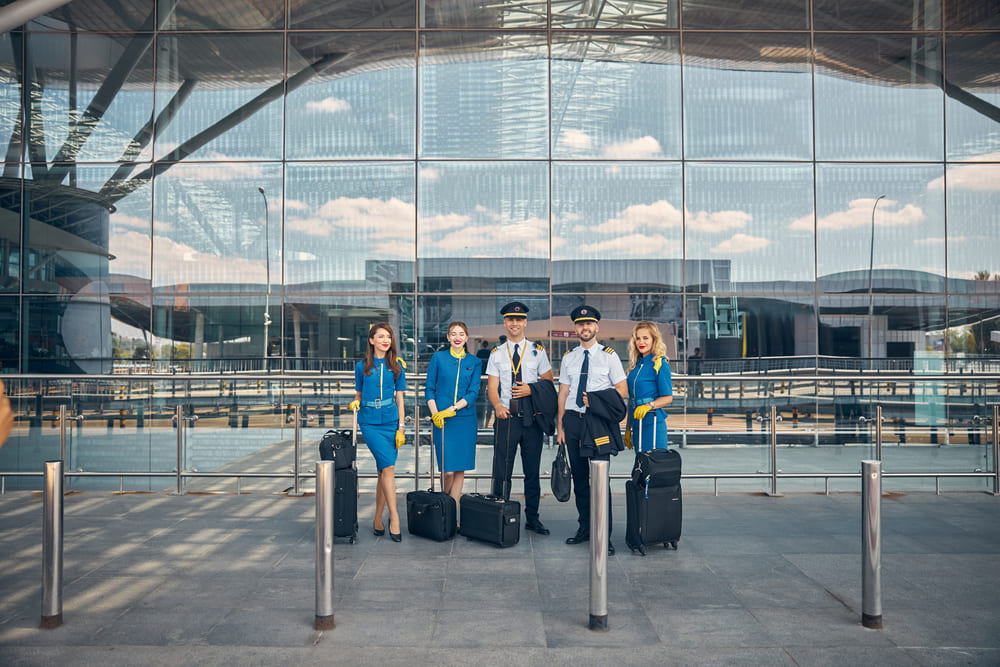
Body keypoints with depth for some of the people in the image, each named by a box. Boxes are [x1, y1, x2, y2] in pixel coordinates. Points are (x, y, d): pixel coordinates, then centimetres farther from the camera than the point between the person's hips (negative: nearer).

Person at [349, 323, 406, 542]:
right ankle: (394, 516, -11)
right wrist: (355, 403, -7)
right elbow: (358, 394, 15)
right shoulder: (362, 366, 6)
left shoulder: (397, 366, 8)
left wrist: (401, 427, 3)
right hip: (369, 422, -2)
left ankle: (378, 519, 15)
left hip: (391, 421, 2)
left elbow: (399, 398, 8)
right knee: (388, 467, -16)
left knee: (384, 471, 4)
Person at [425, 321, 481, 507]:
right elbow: (429, 389, 6)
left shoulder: (475, 362, 8)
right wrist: (435, 414, -8)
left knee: (460, 469, 3)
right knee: (447, 470, -6)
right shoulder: (438, 358, 6)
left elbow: (473, 393, 0)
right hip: (442, 420, -2)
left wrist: (451, 409, -13)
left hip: (466, 420, 2)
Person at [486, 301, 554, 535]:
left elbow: (549, 382, 7)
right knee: (502, 471, 1)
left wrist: (531, 389, -12)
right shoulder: (497, 354, 7)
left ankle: (532, 518, 19)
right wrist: (498, 406, -20)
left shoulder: (538, 351, 8)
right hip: (506, 417, -1)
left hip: (532, 418, 1)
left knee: (532, 471, 8)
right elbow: (492, 387, -1)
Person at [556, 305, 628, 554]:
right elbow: (563, 393, 13)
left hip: (598, 421, -4)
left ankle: (604, 535, -1)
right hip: (573, 419, 4)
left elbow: (622, 391, 1)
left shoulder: (609, 355, 3)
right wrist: (560, 426, 7)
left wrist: (597, 400, -14)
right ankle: (584, 528, 22)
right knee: (579, 477, 10)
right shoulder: (569, 358, 13)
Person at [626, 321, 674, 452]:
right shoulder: (636, 364, 15)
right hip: (637, 424, 7)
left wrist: (649, 405, -25)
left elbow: (668, 397, -8)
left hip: (653, 423, -7)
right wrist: (628, 428, 18)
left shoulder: (660, 363, -5)